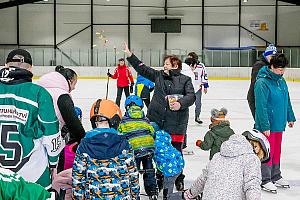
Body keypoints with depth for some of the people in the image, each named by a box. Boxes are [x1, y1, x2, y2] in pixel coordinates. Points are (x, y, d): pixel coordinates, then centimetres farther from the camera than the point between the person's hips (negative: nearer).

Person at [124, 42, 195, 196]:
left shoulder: (185, 80, -1)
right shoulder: (158, 75, 9)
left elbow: (191, 96, -9)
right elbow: (142, 69, 11)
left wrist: (180, 103, -27)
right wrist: (129, 55, 7)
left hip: (176, 123, -3)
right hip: (157, 120, 3)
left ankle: (179, 179, 24)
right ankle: (160, 176, 31)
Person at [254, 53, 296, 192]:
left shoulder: (281, 80, 7)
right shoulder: (262, 83, -19)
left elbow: (286, 101, 17)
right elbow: (261, 106, -21)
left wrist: (290, 117, 19)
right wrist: (265, 126, -22)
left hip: (279, 123, 8)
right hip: (267, 126, -8)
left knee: (277, 150, 18)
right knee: (267, 151, 1)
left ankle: (275, 176, 32)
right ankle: (265, 180, 15)